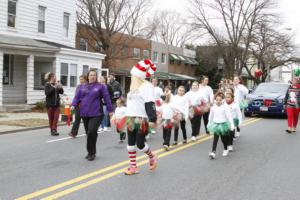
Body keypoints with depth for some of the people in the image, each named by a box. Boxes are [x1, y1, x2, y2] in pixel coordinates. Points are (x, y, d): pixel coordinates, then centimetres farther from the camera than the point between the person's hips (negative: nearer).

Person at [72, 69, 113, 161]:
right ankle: (91, 152, 23)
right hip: (84, 114, 4)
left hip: (96, 114, -4)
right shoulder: (82, 87, 15)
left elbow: (106, 98, 3)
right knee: (88, 133, 9)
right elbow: (77, 97, 9)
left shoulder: (100, 86, 4)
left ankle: (91, 153, -4)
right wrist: (73, 105, -9)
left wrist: (110, 110, 2)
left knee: (92, 132, -17)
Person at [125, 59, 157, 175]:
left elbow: (150, 104, -19)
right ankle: (133, 167, 17)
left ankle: (152, 157, 24)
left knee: (140, 144, -5)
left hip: (142, 120, -9)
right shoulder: (133, 87, 16)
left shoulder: (146, 86, -12)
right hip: (131, 119, 9)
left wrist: (152, 119, -24)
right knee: (131, 143, 8)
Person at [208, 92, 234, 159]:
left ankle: (225, 149, 34)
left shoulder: (225, 107, -11)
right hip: (216, 124, 2)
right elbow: (211, 117, 14)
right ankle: (213, 152, -9)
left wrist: (232, 124, -15)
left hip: (223, 124, -2)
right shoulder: (213, 108, 0)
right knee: (215, 139, -5)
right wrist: (209, 124, 22)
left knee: (224, 138, 11)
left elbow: (229, 116, -11)